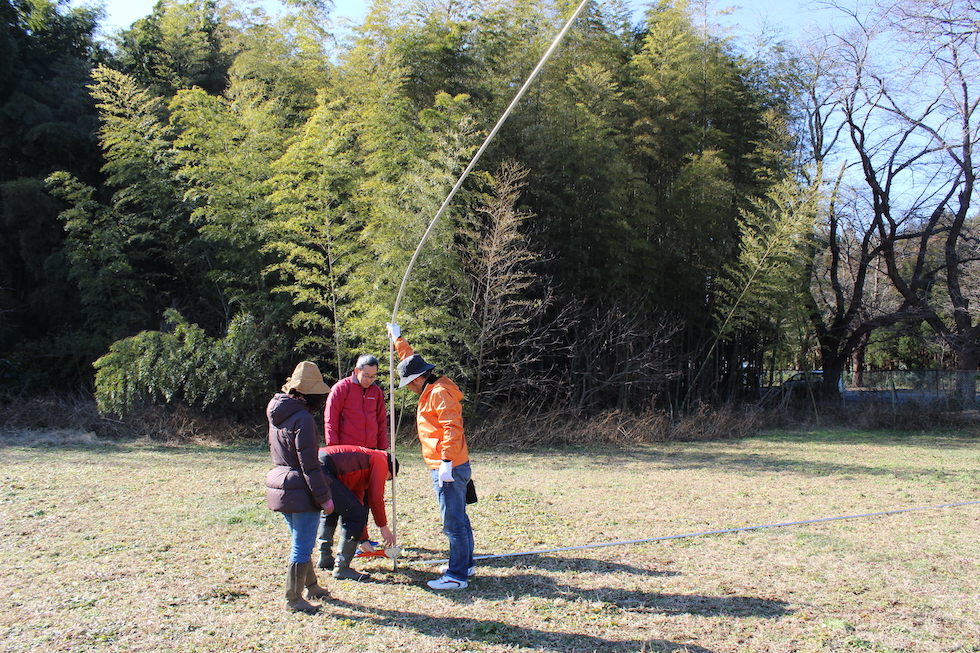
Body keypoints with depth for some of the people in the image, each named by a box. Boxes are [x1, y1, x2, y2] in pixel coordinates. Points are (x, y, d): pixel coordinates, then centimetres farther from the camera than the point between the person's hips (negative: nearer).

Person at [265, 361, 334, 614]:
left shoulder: (277, 414, 7)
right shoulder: (303, 419, -20)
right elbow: (310, 465, -20)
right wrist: (324, 497, -13)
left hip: (281, 486, 9)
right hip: (301, 491, -9)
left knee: (301, 542, 23)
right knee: (302, 547, 3)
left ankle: (311, 585, 38)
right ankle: (294, 599, 13)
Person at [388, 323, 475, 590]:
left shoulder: (439, 392, -15)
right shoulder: (431, 390, 16)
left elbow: (452, 427, -25)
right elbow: (411, 361, 32)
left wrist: (446, 463, -28)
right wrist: (397, 340, 39)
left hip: (448, 468, -11)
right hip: (455, 467, 11)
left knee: (453, 522, -5)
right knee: (459, 519, 18)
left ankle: (457, 576, 0)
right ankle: (464, 565, 29)